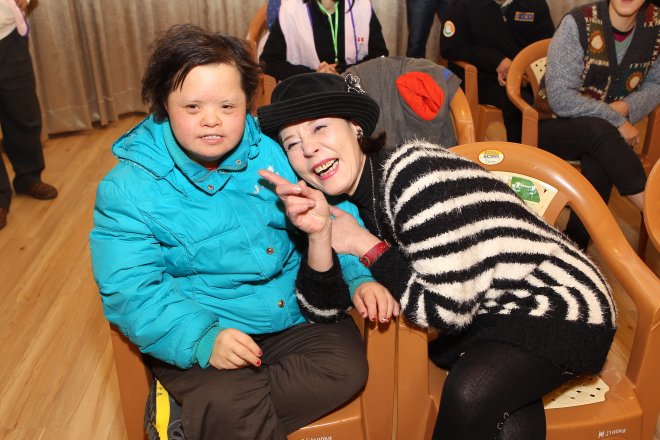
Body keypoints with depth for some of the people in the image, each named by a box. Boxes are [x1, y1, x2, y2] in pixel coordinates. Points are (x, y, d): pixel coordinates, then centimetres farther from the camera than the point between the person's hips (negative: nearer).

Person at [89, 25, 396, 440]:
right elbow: (131, 290, -15)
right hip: (199, 332, -4)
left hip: (296, 312, 5)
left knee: (346, 368, -18)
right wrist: (202, 338, -30)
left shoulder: (275, 148, -2)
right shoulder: (128, 188, -9)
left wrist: (362, 275, -12)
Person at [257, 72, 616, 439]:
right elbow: (322, 313, -3)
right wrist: (319, 234, -18)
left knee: (468, 392, -27)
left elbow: (448, 308, -23)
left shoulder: (412, 174, -23)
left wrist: (365, 246, -16)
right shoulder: (352, 201, 0)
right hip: (494, 316, 8)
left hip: (561, 308, -7)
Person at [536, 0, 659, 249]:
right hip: (555, 127, -3)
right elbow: (560, 98, -21)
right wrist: (616, 120, -22)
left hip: (609, 132, 3)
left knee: (599, 165, -32)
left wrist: (627, 107, -12)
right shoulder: (578, 23, -17)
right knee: (599, 129, -36)